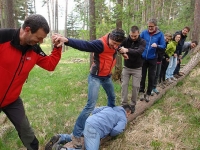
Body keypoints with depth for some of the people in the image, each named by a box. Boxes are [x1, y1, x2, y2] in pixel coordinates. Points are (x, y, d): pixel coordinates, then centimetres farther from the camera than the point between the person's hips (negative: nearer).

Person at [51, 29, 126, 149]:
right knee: (91, 105, -14)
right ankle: (76, 134, -5)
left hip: (107, 77, 8)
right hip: (96, 77, -8)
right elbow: (84, 44, -48)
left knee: (112, 97, 26)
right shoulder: (101, 44, -28)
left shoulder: (115, 44, -5)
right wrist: (66, 40, -62)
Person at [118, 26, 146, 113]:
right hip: (126, 67, 2)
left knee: (135, 86, 1)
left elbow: (139, 52, -33)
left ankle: (133, 104, 17)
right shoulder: (126, 40, -10)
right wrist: (122, 51, -43)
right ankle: (124, 104, 13)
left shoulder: (142, 42, -15)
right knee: (124, 85, 1)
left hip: (137, 68, -1)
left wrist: (127, 50, -50)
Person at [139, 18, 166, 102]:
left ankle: (148, 94, 24)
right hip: (143, 58, 1)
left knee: (151, 77, 8)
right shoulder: (144, 32, -4)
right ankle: (141, 92, 27)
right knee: (142, 76, 11)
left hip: (152, 59, -1)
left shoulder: (160, 34, -6)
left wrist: (157, 46, -26)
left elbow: (163, 46, -5)